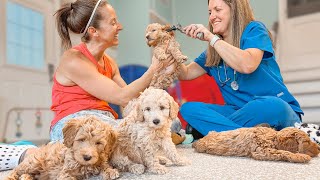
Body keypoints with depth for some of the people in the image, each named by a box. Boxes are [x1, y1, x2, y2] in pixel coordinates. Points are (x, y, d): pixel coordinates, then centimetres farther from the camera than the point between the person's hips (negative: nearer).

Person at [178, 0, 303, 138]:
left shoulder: (254, 30, -4)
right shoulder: (212, 52, 13)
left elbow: (247, 65, -24)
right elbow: (185, 74, 16)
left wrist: (211, 38, -17)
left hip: (276, 110, -5)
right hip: (240, 111, 5)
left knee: (271, 106, -40)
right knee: (188, 108, -15)